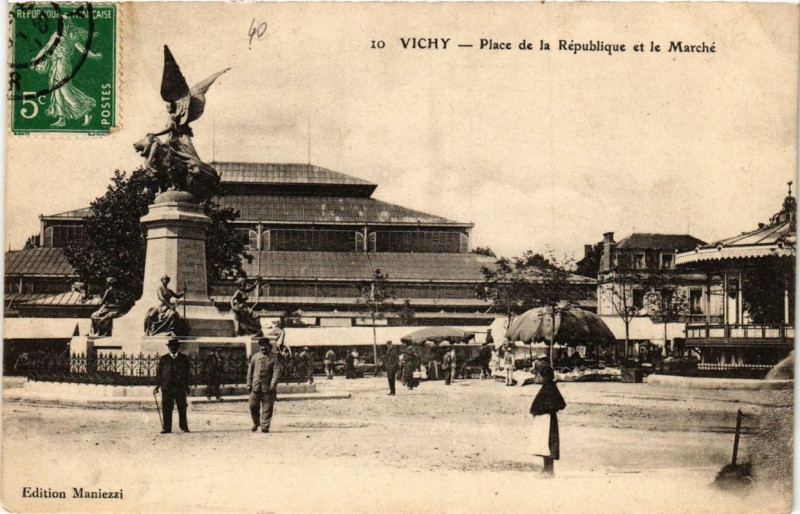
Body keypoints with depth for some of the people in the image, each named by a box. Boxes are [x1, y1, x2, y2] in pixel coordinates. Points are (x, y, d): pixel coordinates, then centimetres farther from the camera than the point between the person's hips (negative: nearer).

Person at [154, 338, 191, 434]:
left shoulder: (184, 358, 8)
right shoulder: (163, 359, 8)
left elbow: (187, 373, 9)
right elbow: (159, 373, 8)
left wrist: (186, 386, 2)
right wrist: (157, 386, 0)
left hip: (180, 387, 0)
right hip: (166, 388, 0)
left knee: (182, 408, 1)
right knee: (166, 408, -1)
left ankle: (184, 427, 11)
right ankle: (167, 428, 4)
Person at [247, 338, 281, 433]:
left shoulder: (273, 358, 2)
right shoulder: (255, 357, 11)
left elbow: (277, 372, -5)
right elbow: (250, 371, 15)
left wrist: (273, 384, -17)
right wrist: (249, 384, 9)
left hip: (268, 387, -2)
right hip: (256, 386, 2)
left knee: (267, 408, -2)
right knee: (253, 406, 4)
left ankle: (265, 426, 4)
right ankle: (256, 423, 24)